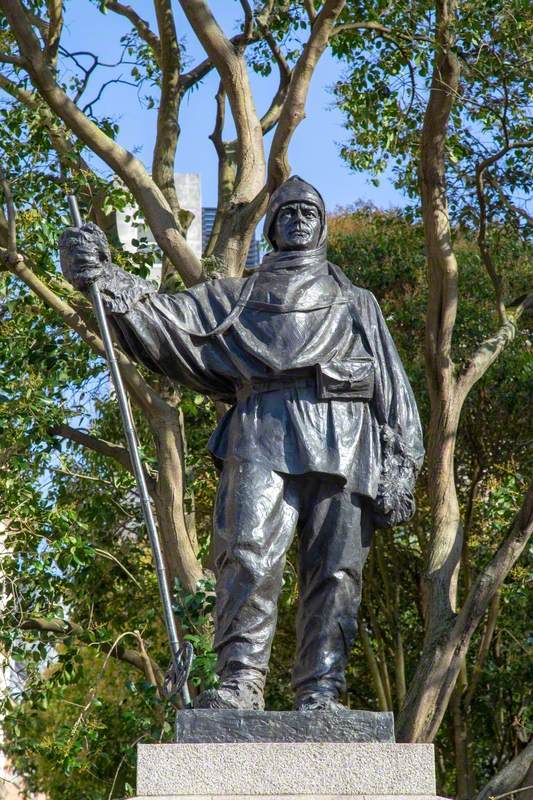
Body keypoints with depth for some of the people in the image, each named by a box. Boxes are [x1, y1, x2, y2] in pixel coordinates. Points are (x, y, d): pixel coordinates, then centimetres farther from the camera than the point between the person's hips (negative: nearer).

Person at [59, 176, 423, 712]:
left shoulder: (357, 304, 29)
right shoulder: (234, 297, 28)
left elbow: (393, 389, 20)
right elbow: (165, 319, 14)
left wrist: (399, 470, 6)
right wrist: (105, 280, -4)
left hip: (342, 442, 1)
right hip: (262, 433, -1)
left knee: (335, 568, -8)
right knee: (250, 553, -18)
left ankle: (321, 692, -9)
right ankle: (240, 679, -19)